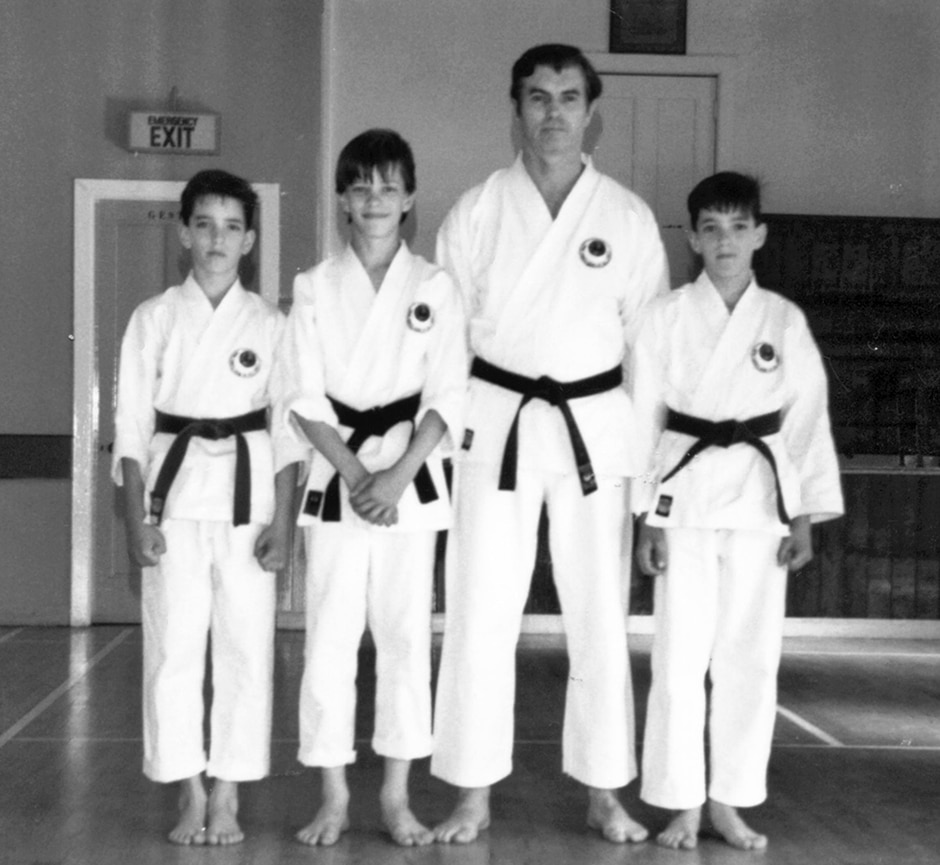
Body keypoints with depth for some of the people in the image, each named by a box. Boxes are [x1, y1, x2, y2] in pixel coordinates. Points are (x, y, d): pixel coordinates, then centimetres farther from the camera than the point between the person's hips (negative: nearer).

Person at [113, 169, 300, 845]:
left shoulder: (269, 323, 3)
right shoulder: (153, 319, 3)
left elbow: (287, 426, 3)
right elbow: (132, 421, 3)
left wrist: (281, 523, -3)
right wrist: (136, 518, -4)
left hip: (247, 491, 0)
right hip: (174, 486, 0)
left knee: (247, 646, 1)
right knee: (173, 647, 0)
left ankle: (229, 796, 13)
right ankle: (190, 795, 14)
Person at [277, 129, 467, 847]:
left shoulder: (435, 288, 2)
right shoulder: (316, 288, 4)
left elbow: (448, 399, -2)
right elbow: (306, 399, 0)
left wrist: (396, 475, -13)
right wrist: (354, 475, -12)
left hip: (411, 475, 0)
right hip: (337, 473, 0)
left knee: (407, 633, 3)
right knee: (330, 635, 0)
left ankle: (397, 796, 14)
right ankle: (334, 796, 12)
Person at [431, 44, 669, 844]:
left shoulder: (628, 217, 2)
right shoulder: (477, 210, 1)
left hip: (595, 426, 1)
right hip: (497, 424, -1)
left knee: (600, 615, 7)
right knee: (480, 614, 0)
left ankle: (605, 793, 20)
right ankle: (473, 796, 12)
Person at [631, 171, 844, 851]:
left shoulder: (785, 321, 3)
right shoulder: (668, 315, 0)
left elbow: (807, 418, 4)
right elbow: (644, 415, 0)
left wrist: (804, 517, -1)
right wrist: (647, 518, -3)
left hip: (760, 496, 1)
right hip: (686, 491, -1)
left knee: (751, 657, 5)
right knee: (681, 655, 0)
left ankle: (731, 801, 19)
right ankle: (682, 805, 12)